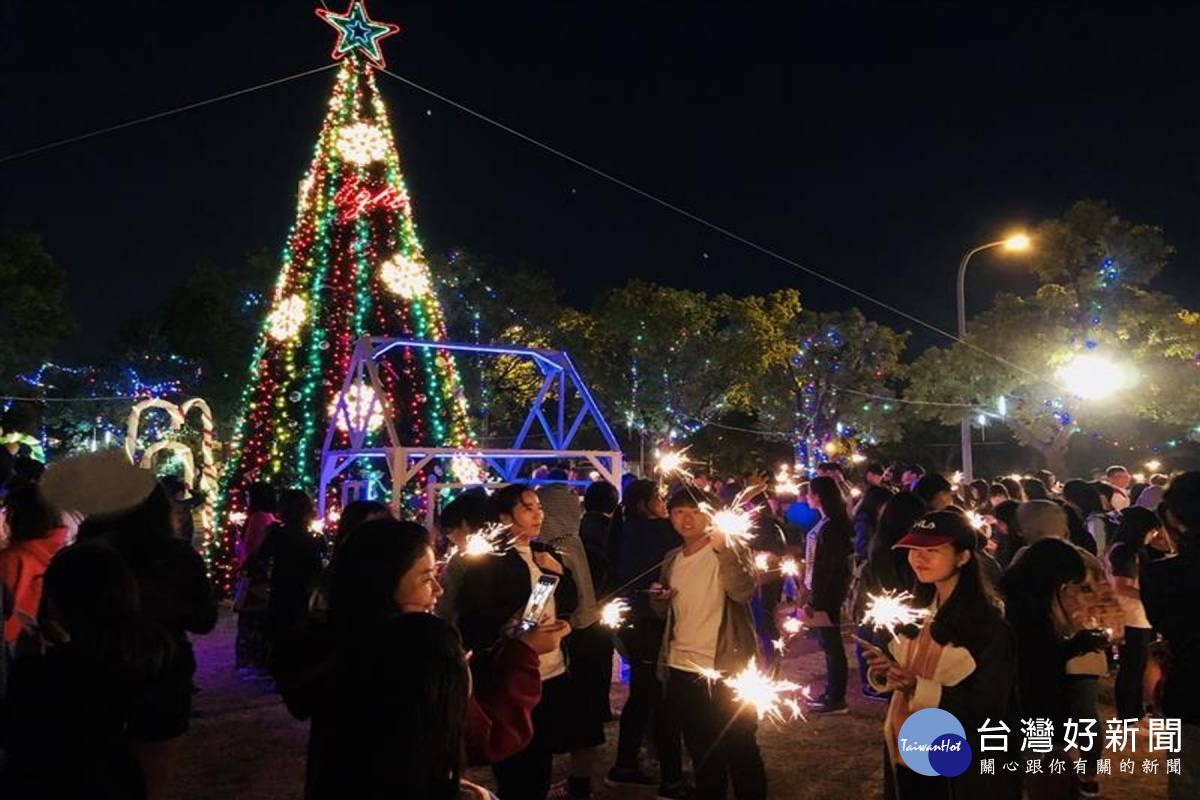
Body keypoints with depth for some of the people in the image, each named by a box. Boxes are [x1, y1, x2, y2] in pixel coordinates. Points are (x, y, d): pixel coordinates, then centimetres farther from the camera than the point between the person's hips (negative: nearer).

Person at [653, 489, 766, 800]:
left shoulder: (730, 550, -7)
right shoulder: (672, 560, 9)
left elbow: (744, 592, -25)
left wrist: (722, 550, -35)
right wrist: (658, 600, -2)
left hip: (725, 670, -5)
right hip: (681, 670, 6)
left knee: (739, 750, 3)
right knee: (701, 752, 17)